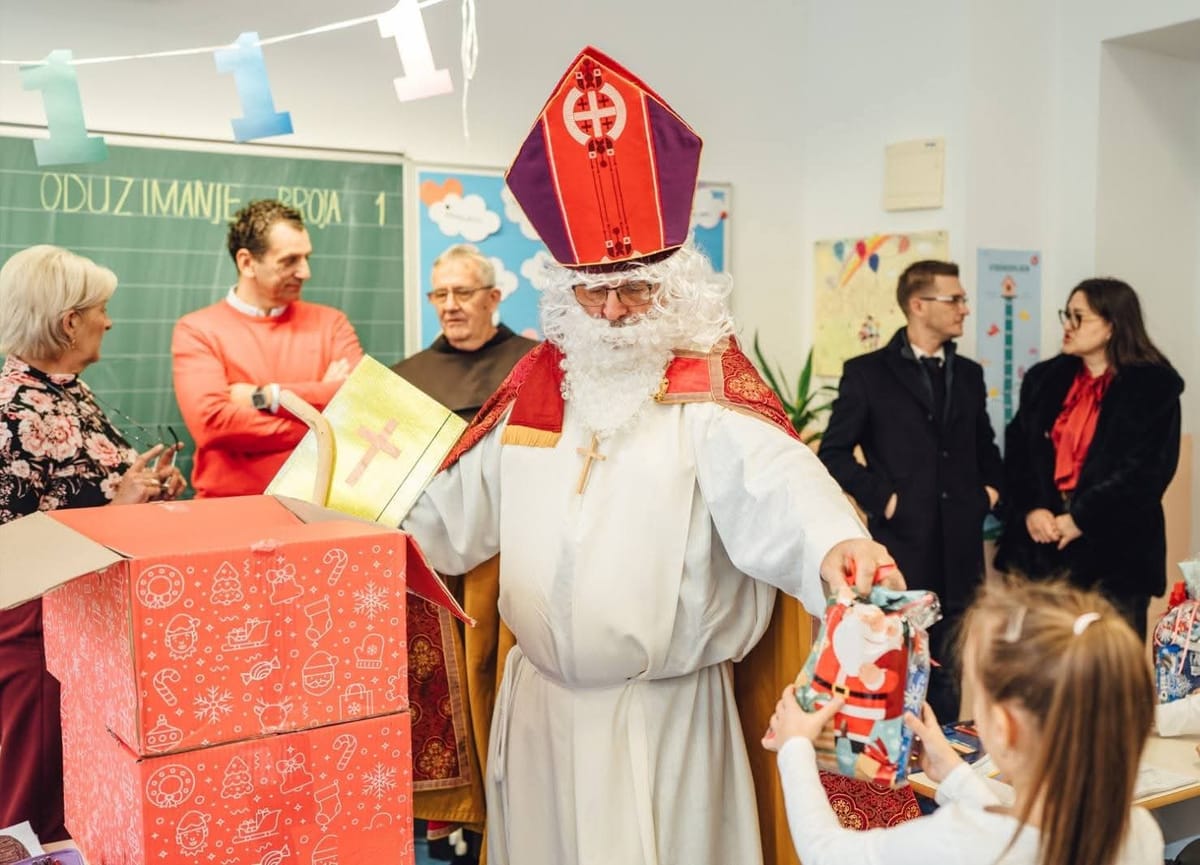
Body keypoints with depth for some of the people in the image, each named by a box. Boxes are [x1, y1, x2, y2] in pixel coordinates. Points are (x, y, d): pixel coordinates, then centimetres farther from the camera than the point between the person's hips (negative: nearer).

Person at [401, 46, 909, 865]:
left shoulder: (708, 391, -11)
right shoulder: (534, 386, 6)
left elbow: (771, 475, -31)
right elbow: (455, 509, 13)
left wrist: (834, 542, -49)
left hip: (666, 709, -5)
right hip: (540, 701, 5)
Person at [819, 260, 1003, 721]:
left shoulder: (969, 374, 13)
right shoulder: (867, 372, -3)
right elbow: (834, 453, -4)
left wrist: (990, 487, 9)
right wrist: (880, 497, -12)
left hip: (961, 552, 5)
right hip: (900, 548, -5)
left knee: (949, 678, 12)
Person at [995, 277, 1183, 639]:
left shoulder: (1154, 388, -2)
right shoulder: (1044, 378, 12)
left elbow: (1147, 470, -10)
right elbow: (1017, 451, 8)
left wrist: (1080, 520, -14)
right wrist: (1030, 509, -9)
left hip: (1113, 547, -4)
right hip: (1040, 543, 4)